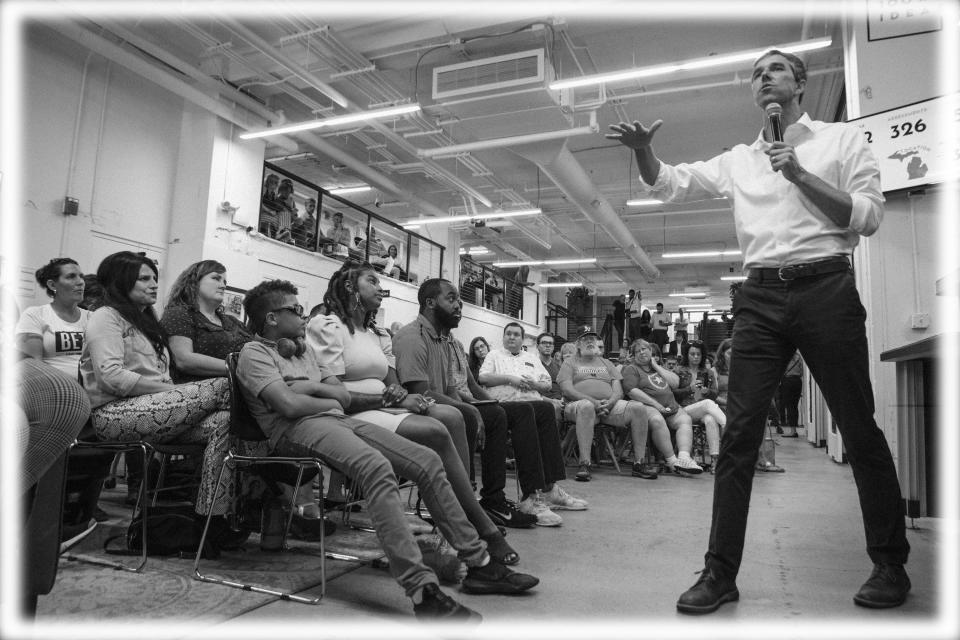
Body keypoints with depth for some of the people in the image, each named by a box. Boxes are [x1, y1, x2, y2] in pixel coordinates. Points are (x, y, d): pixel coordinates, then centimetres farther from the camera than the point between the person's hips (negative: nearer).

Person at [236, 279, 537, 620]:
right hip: (296, 429, -8)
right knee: (377, 467, -37)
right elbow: (289, 405, -14)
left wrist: (310, 387, 1)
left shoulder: (304, 351, 28)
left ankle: (478, 563, -4)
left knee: (428, 461, -8)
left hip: (337, 420, 8)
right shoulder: (255, 352, 3)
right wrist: (329, 400, 3)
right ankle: (423, 591, -41)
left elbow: (345, 396, 19)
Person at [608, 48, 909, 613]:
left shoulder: (844, 139, 10)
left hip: (826, 288, -2)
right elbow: (670, 184, 9)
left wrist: (799, 173, -9)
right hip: (761, 296, 2)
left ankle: (891, 564, 22)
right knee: (739, 433, -4)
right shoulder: (738, 160, 17)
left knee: (860, 429, 4)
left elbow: (869, 217, 0)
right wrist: (643, 150, -10)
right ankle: (720, 572, 2)